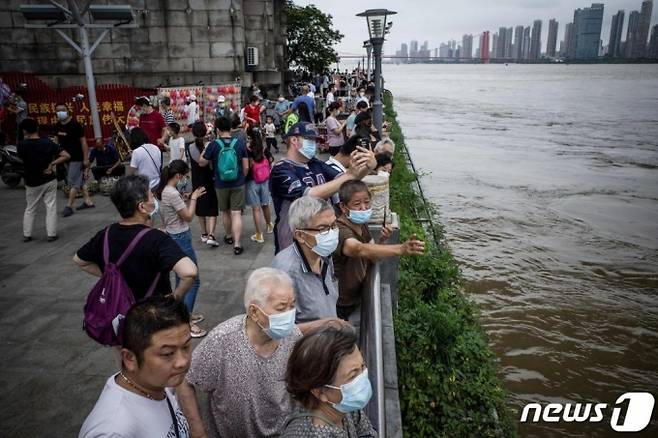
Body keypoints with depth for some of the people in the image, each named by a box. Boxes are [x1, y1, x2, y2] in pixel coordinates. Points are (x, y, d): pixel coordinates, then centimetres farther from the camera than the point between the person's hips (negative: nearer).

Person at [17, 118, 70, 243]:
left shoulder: (22, 145, -13)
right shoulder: (48, 142, -8)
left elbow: (21, 158, 8)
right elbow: (66, 156, -12)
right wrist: (52, 164, -11)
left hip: (32, 182, 0)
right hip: (49, 180, 0)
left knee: (30, 209, 16)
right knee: (51, 208, 6)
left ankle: (26, 235, 22)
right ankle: (51, 234, 6)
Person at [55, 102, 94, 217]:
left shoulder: (75, 125, -13)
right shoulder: (57, 126, 6)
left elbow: (83, 142, -13)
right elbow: (58, 141, 16)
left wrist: (86, 158, -16)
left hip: (76, 158, -7)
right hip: (66, 157, 7)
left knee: (73, 182, -5)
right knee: (79, 181, 13)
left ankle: (69, 206, -1)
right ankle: (88, 201, 21)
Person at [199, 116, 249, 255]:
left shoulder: (213, 145, -10)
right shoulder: (240, 143, -6)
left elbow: (201, 163, 0)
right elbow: (246, 167, -3)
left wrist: (205, 149, 13)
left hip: (221, 185, 0)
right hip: (238, 184, 0)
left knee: (225, 212, 19)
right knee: (236, 213, 0)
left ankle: (228, 236, 37)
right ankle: (237, 244, -6)